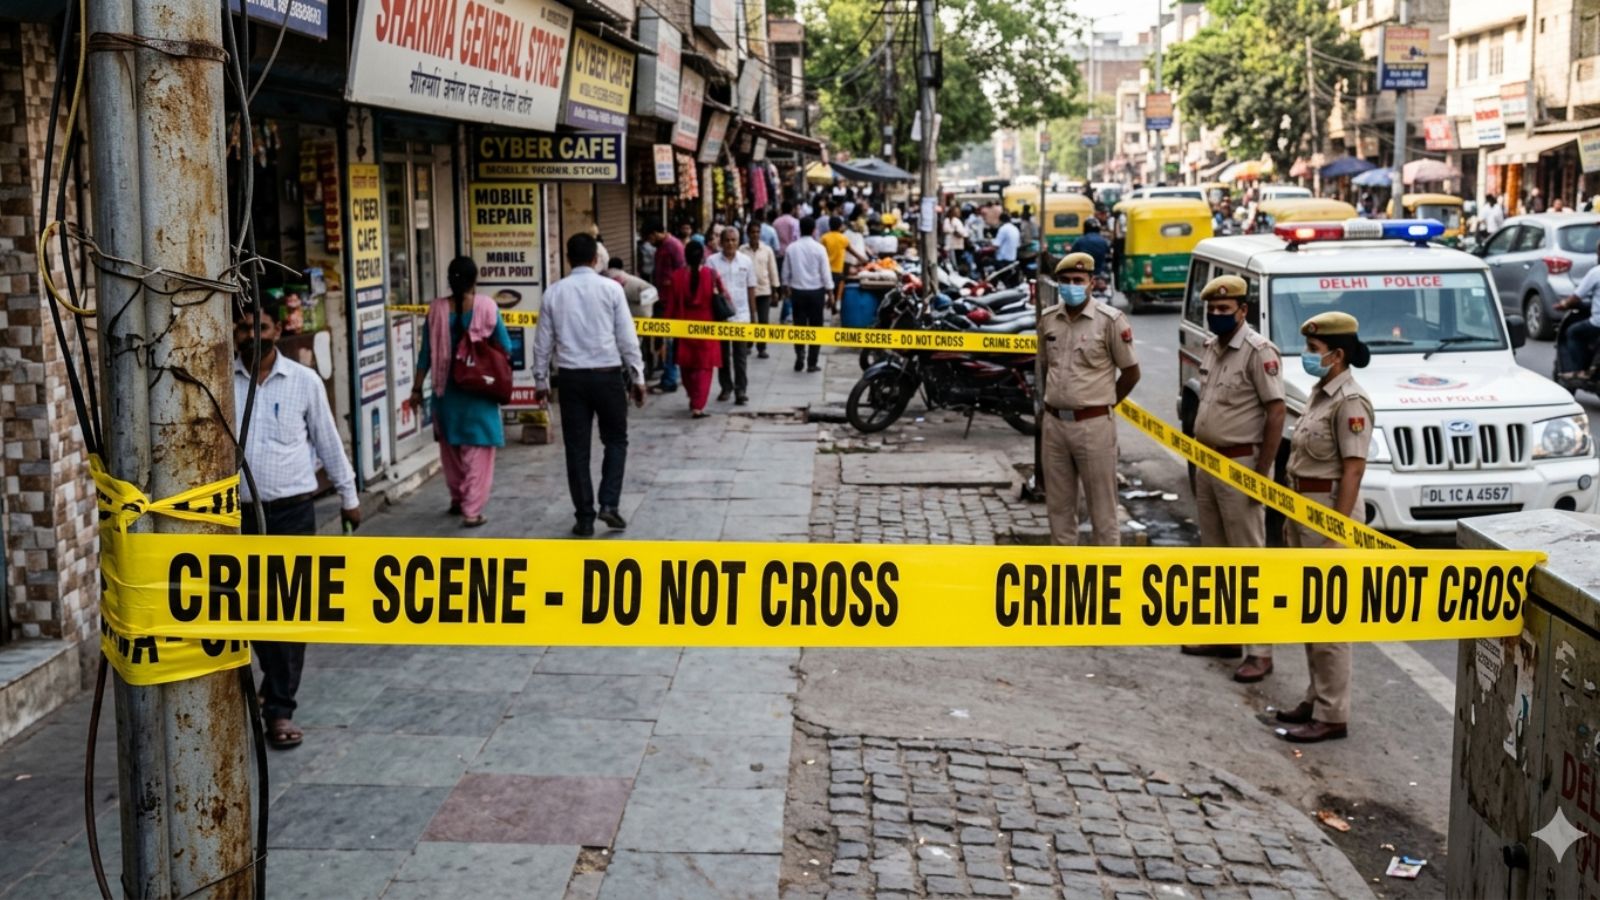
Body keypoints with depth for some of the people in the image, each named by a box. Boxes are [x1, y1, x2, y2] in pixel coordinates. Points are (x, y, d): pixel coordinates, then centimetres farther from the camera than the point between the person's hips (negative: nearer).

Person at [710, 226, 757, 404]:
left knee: (741, 355, 1)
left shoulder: (746, 261, 4)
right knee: (723, 354, 9)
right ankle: (726, 387, 20)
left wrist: (753, 313, 8)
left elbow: (751, 288, 9)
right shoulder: (713, 261, -2)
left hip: (741, 315, 0)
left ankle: (741, 390, 3)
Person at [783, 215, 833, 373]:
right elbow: (825, 272, -8)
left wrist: (786, 288, 21)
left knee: (799, 325, 11)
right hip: (815, 291, -2)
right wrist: (830, 291, 2)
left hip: (797, 291, 2)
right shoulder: (818, 248, -10)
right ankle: (812, 363, 5)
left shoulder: (791, 248, -1)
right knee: (815, 327, 5)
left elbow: (786, 271, 6)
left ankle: (800, 356, -2)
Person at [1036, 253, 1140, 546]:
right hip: (1054, 423, 5)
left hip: (1094, 425, -5)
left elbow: (1131, 372, -2)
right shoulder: (1048, 319, 6)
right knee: (1059, 506, 13)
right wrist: (1056, 402, 14)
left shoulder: (1109, 320, -9)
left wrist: (1101, 405, 4)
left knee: (1102, 508, 1)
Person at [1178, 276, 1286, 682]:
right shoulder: (1210, 349, 12)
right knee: (1215, 554, 15)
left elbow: (1276, 413, -17)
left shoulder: (1259, 352, -14)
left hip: (1240, 465, -9)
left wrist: (1262, 473, -19)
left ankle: (1261, 651, -2)